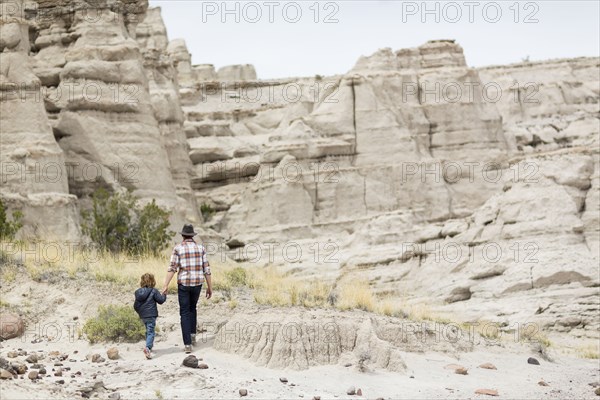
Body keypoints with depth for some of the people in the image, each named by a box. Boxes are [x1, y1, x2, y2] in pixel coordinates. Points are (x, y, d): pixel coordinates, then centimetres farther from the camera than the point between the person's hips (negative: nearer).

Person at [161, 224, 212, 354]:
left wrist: (166, 285, -12)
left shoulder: (178, 248, -4)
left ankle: (187, 344, -4)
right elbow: (206, 269, 1)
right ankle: (192, 334, 21)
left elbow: (172, 268, -11)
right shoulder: (201, 248, 3)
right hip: (197, 283, 2)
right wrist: (209, 287, 7)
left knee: (185, 313, 3)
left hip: (183, 284, -2)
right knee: (192, 307, 28)